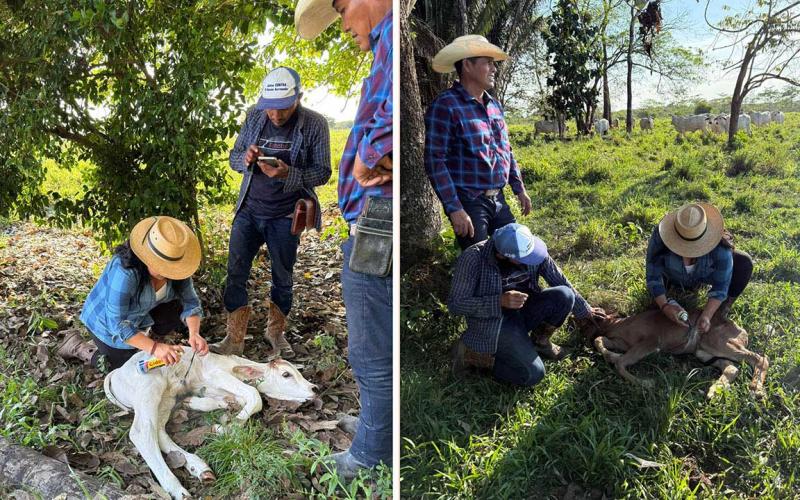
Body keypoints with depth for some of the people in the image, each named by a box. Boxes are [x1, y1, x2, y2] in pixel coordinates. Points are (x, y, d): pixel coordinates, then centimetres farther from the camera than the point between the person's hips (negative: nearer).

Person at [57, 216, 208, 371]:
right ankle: (77, 345, 14)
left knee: (178, 309, -16)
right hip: (107, 323, -6)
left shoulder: (175, 267, -20)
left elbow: (190, 302, -17)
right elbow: (117, 324, -37)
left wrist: (194, 333, -36)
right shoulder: (123, 272, -39)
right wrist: (154, 348, -46)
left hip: (140, 315, 6)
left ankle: (151, 336, 13)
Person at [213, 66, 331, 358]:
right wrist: (246, 159, -19)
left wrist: (287, 174, -28)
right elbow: (234, 157, 6)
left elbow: (322, 172, -10)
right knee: (235, 274, 1)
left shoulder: (315, 124, -11)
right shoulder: (255, 116, -1)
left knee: (282, 278, 13)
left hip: (285, 217, -2)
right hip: (249, 211, 3)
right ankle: (234, 340, 13)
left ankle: (276, 331, 34)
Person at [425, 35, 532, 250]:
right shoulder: (445, 106, -14)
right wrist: (454, 209, -22)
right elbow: (435, 161, -18)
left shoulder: (494, 105, 11)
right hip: (468, 204, -8)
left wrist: (519, 188, 19)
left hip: (498, 200, 8)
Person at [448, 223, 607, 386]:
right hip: (492, 322, -5)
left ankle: (539, 340, 7)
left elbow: (561, 282, 4)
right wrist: (500, 301, -30)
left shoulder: (532, 250, -12)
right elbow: (455, 304, -21)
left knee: (564, 296, -19)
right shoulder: (473, 258, -25)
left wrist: (584, 310, 14)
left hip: (523, 311, 5)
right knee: (533, 374, -20)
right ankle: (472, 354, -1)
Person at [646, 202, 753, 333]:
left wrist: (706, 315, -41)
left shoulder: (719, 246, -37)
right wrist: (664, 306, -39)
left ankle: (723, 308, -1)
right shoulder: (660, 236, -36)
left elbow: (720, 286, -29)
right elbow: (653, 276, -28)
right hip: (675, 277, 3)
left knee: (744, 264, -23)